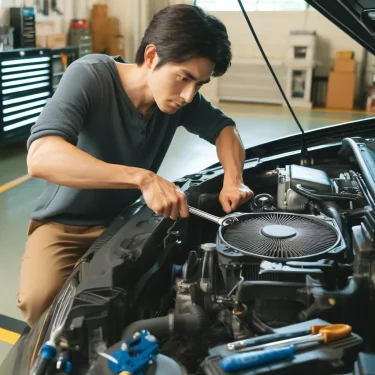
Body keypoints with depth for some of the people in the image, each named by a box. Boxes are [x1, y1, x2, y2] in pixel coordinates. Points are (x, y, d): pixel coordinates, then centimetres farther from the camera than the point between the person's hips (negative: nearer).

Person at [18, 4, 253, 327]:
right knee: (41, 298, -31)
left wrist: (233, 181, -15)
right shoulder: (89, 76, -26)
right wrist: (143, 178, -48)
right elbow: (41, 157, -40)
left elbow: (224, 128, 7)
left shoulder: (180, 98, -9)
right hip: (63, 224, -4)